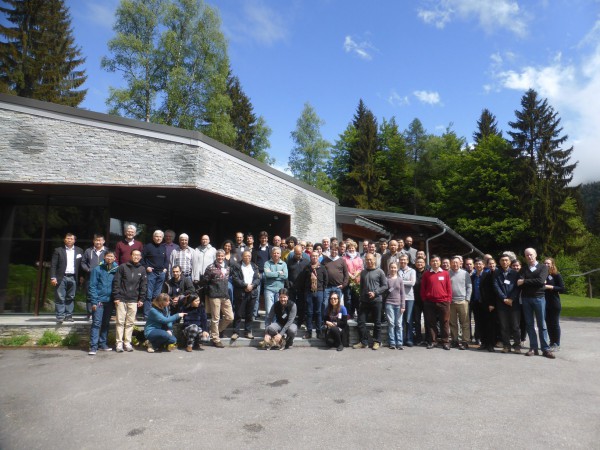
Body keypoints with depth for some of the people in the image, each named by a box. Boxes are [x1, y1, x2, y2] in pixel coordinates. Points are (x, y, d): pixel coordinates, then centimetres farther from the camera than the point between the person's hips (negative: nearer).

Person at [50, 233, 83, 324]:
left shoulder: (79, 251, 10)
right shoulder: (58, 250, 3)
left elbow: (81, 264, 9)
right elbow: (53, 265, -1)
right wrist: (53, 277, -9)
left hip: (73, 278, 2)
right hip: (61, 278, -2)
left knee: (70, 298, 8)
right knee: (60, 298, -2)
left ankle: (68, 316, 15)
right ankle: (60, 316, 2)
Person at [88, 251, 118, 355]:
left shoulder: (116, 270, 4)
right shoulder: (97, 269, -4)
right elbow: (92, 286, -6)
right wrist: (94, 301, -11)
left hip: (110, 301, 4)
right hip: (99, 301, -4)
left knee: (106, 323, 12)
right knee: (96, 323, -6)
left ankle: (103, 344, 22)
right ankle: (93, 346, -2)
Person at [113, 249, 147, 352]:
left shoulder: (142, 269, 8)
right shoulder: (122, 267, 1)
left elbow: (143, 285, 9)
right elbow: (116, 282, -1)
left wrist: (141, 299, 3)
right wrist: (116, 297, -6)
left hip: (133, 300, 2)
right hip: (121, 299, -2)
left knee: (130, 322, 5)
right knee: (120, 321, 0)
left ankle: (127, 342, 12)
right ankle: (119, 343, 7)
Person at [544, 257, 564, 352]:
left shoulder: (557, 275, -4)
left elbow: (562, 289, -8)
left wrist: (550, 287, -17)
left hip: (554, 303, -4)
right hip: (545, 303, 4)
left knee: (555, 323, 1)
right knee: (548, 323, 9)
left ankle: (557, 344, 10)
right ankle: (551, 342, 19)